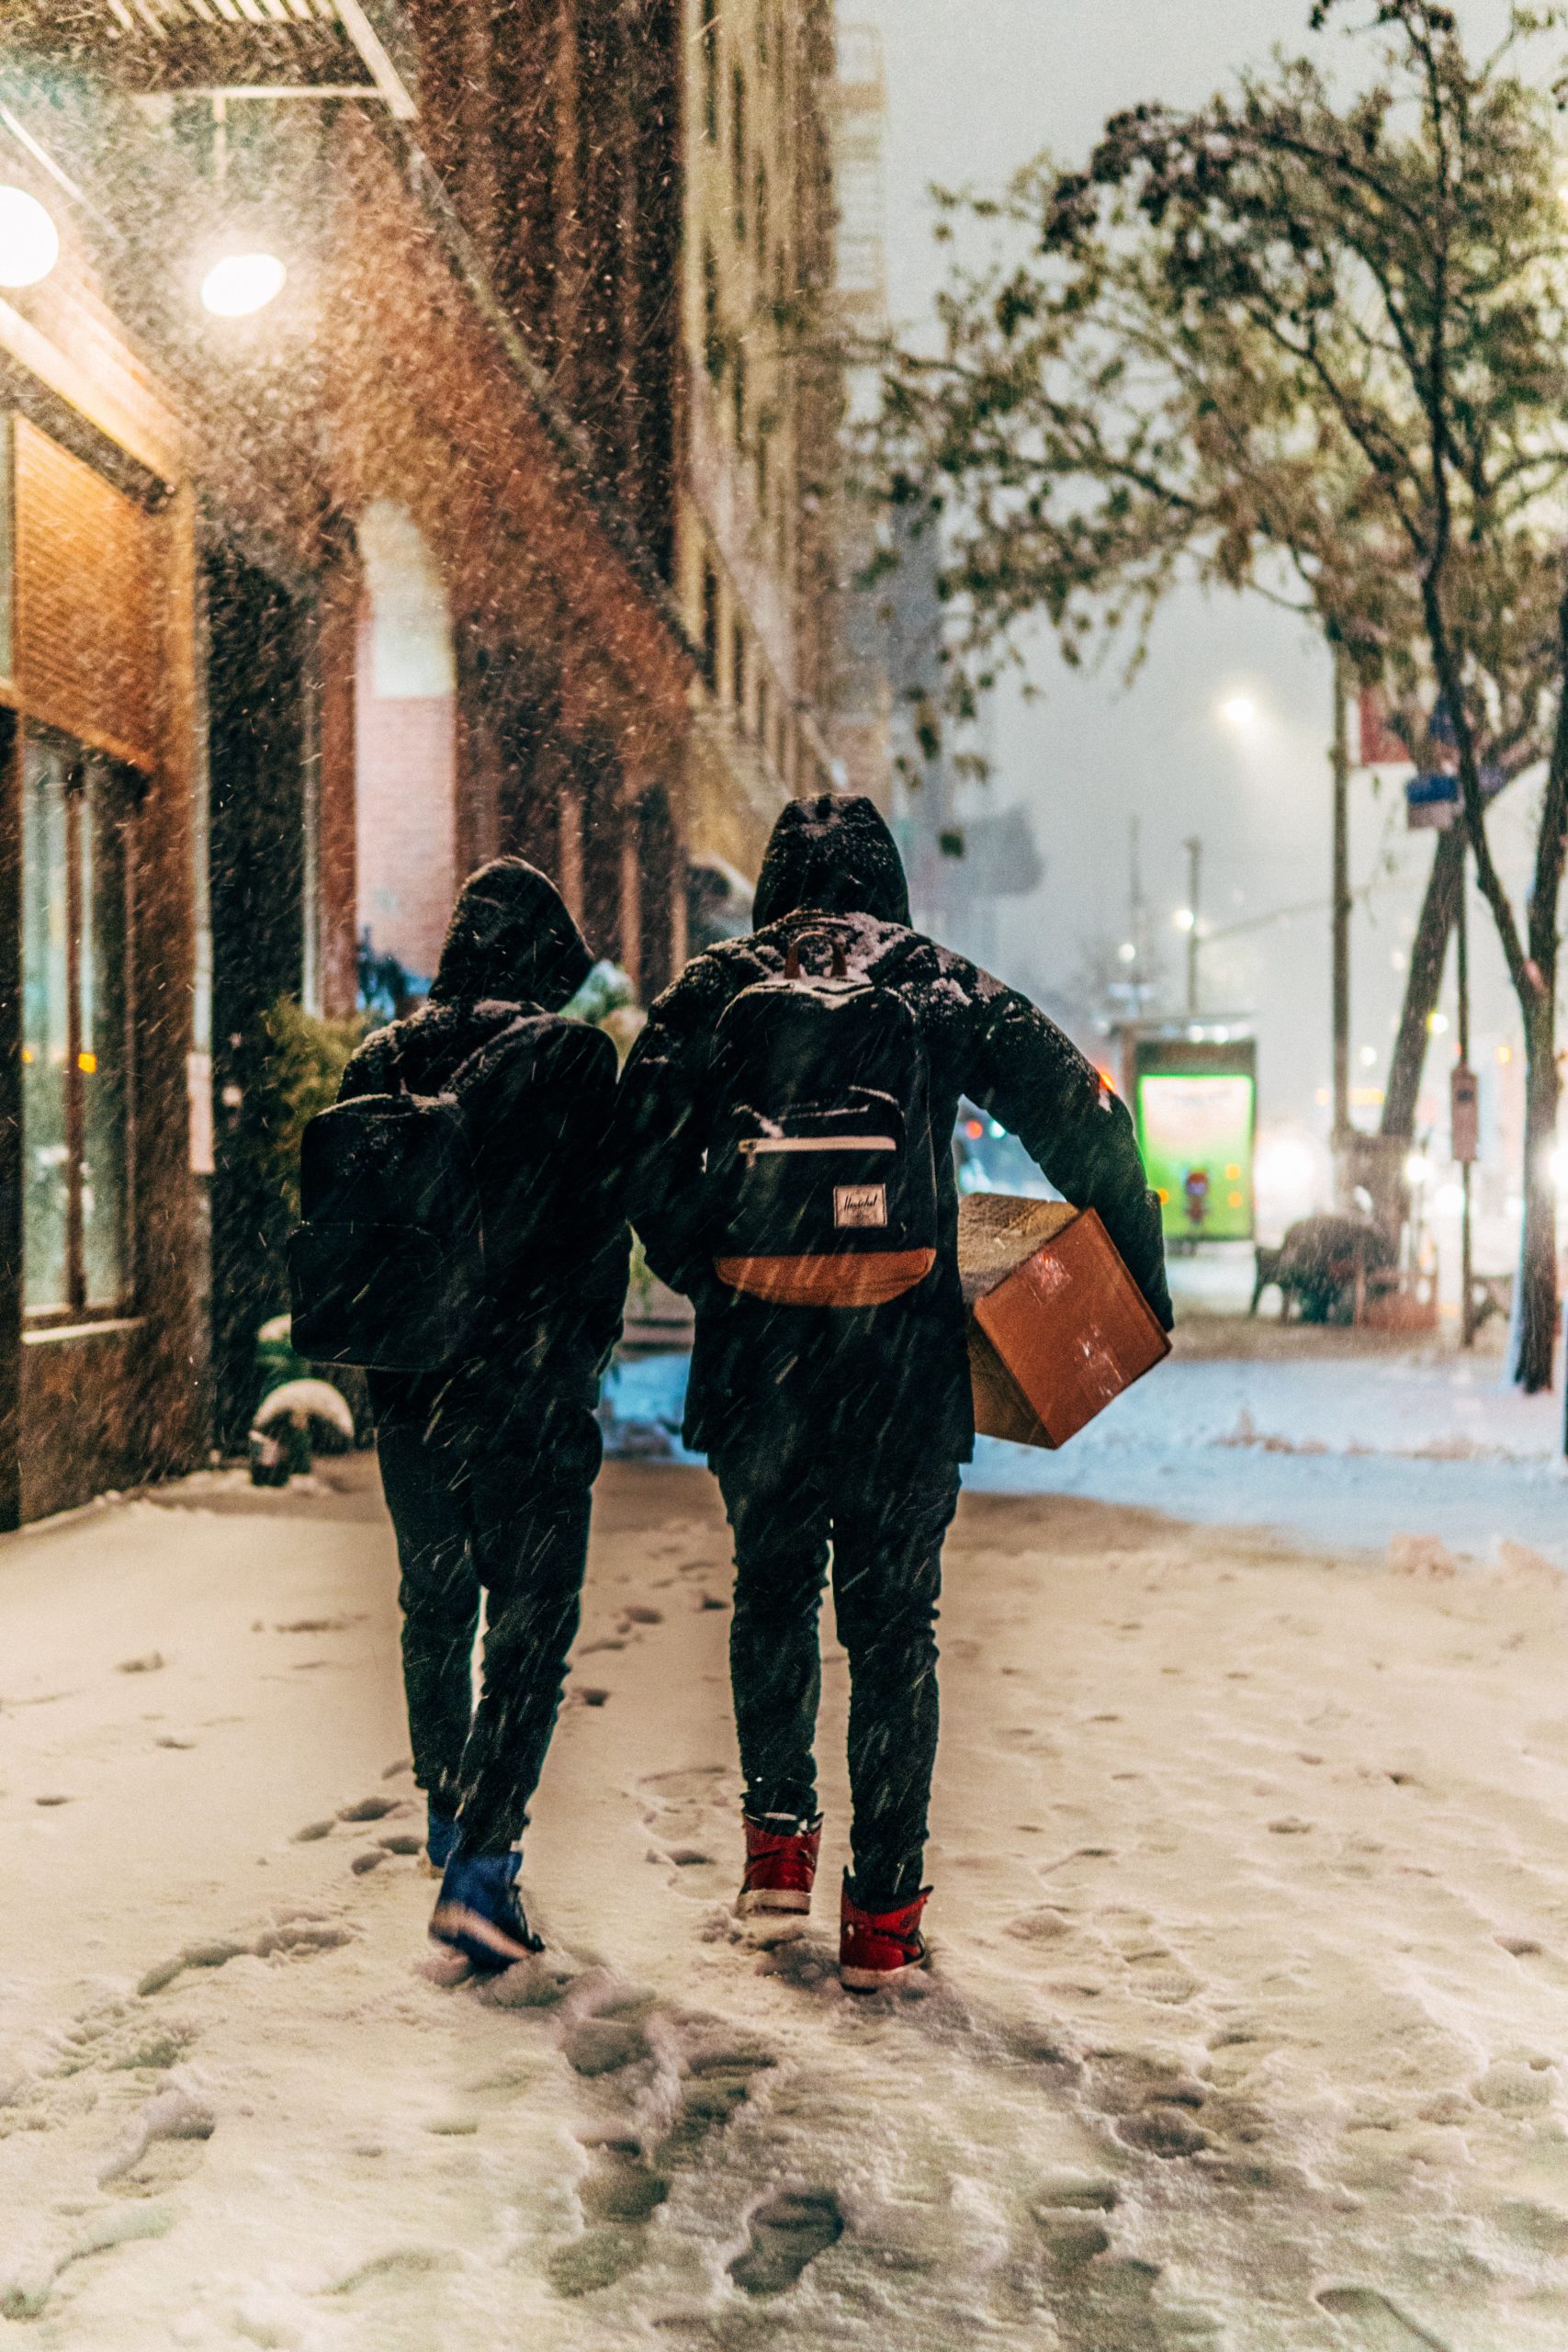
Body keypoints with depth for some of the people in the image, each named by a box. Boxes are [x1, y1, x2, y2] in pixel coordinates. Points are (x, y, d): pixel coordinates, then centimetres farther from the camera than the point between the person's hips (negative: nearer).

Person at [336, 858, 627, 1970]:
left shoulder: (381, 1061, 6)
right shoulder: (569, 1056, -10)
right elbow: (600, 1229, -10)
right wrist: (581, 1362, 4)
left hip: (410, 1389, 6)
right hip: (527, 1397, -5)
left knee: (435, 1611, 21)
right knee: (531, 1627, 0)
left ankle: (453, 1820, 37)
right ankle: (480, 1867, -7)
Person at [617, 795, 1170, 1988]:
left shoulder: (713, 989, 6)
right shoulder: (945, 987, 4)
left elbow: (646, 1152, -3)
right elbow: (1082, 1115, 0)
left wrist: (709, 1277, 9)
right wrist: (1141, 1266, 10)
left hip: (757, 1346, 1)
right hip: (906, 1350, -1)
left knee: (773, 1588, 23)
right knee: (894, 1618, 7)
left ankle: (779, 1834, 22)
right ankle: (883, 1916, 10)